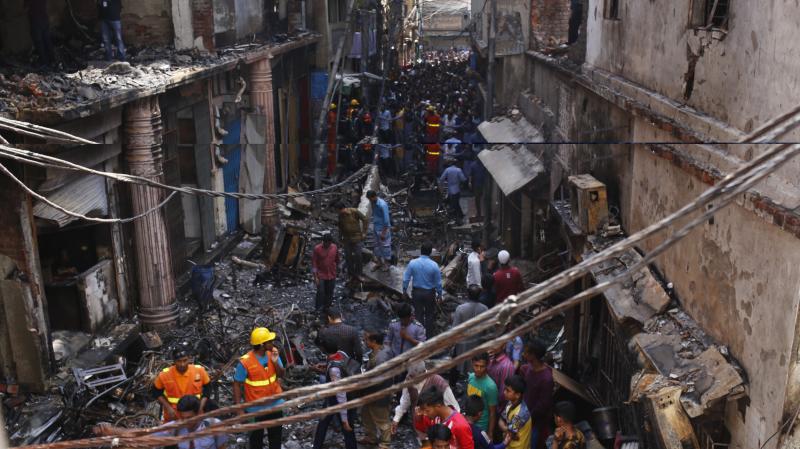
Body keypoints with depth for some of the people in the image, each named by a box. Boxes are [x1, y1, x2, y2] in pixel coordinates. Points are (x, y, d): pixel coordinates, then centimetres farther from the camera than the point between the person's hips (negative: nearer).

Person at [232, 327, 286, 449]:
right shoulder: (245, 362, -24)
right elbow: (237, 385, -15)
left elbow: (282, 375, -2)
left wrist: (275, 362, -21)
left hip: (275, 404, 4)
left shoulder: (273, 354, -9)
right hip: (256, 408, -4)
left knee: (276, 436, 21)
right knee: (256, 437, 17)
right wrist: (239, 409, -14)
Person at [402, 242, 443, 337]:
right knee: (429, 315, 15)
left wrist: (404, 290, 8)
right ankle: (429, 335, 24)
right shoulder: (434, 265, -18)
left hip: (416, 292, 2)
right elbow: (438, 282, -8)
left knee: (418, 314, 16)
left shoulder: (412, 263, -14)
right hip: (430, 293, -2)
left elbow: (406, 279, -7)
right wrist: (439, 294, 7)